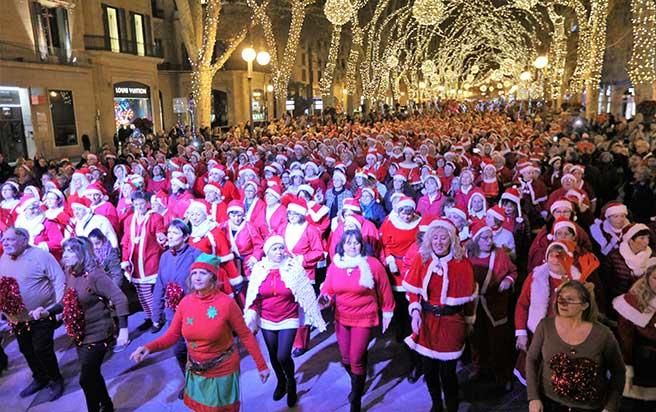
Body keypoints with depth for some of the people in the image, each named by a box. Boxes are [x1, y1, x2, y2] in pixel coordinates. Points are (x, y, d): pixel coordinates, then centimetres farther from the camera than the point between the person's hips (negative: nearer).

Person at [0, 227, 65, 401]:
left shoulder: (40, 255, -16)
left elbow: (60, 279, -17)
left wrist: (58, 306, -21)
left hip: (41, 316, -6)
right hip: (16, 318, 7)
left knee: (42, 350, -1)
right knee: (27, 351, 17)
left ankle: (56, 380, 21)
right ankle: (40, 379, 38)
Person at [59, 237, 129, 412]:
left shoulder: (95, 275, -23)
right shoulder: (70, 274, 0)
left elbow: (120, 299, -27)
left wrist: (123, 330, -30)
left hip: (97, 335, -8)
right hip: (79, 335, 8)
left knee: (86, 379, -1)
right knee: (92, 375, 21)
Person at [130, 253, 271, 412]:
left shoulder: (226, 303, -23)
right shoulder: (185, 302, -9)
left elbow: (246, 336, -15)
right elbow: (172, 335, -4)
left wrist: (261, 365, -10)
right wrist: (149, 347, -23)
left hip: (223, 371, -4)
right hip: (195, 371, 4)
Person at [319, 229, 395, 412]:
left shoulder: (373, 264, -15)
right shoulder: (334, 265, -4)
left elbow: (384, 289, -4)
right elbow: (328, 289, 3)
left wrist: (387, 311, 3)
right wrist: (325, 297, -19)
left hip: (364, 318, -4)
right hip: (341, 318, 4)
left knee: (356, 360, -2)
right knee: (346, 359, 16)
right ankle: (358, 384, 49)